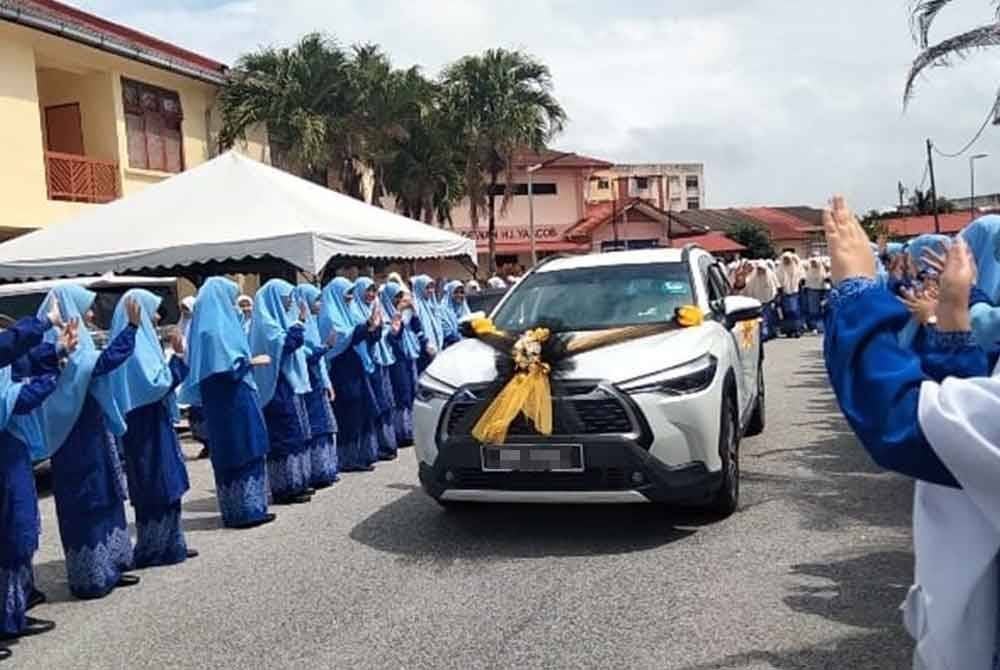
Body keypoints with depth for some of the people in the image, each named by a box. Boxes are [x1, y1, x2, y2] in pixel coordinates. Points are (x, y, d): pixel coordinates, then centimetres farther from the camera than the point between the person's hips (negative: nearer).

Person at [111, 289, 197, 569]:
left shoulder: (140, 340, 12)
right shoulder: (135, 344, -17)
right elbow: (156, 384, -23)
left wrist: (176, 357, 9)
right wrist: (178, 357, -16)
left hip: (153, 425, 10)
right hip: (146, 427, -10)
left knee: (165, 486, 13)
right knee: (157, 487, -2)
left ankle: (169, 545, 20)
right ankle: (154, 549, 6)